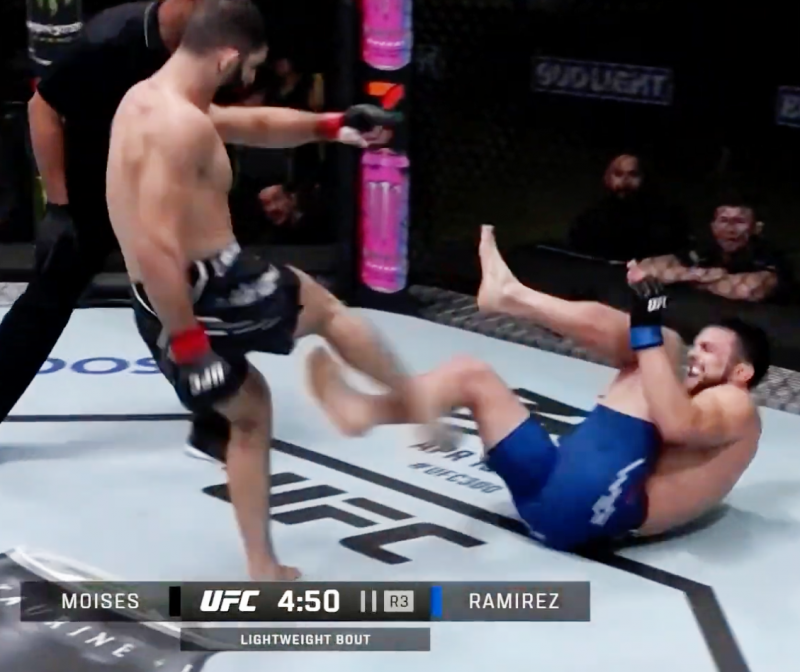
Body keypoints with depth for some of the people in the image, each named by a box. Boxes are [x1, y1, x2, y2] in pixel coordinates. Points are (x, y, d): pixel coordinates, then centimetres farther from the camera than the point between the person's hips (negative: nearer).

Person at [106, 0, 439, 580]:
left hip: (166, 307, 10)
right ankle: (423, 412, 34)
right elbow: (156, 247, -29)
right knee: (327, 309, 18)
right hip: (205, 292, -10)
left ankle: (263, 569, 28)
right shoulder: (180, 125, -21)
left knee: (249, 412, 25)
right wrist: (188, 343, -26)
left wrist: (328, 126, 14)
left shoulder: (151, 99, 13)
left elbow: (257, 126, 25)